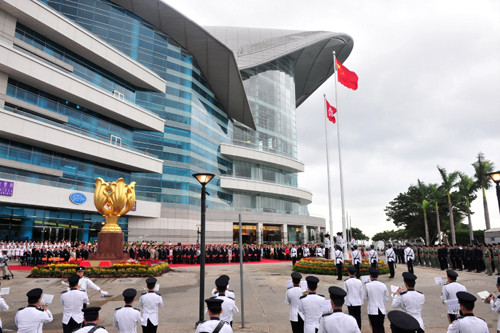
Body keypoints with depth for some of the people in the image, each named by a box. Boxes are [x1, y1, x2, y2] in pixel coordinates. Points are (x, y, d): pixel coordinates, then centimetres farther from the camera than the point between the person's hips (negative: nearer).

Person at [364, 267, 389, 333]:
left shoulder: (367, 285, -12)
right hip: (382, 310, 3)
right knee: (381, 327, 16)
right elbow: (386, 299, 4)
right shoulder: (383, 285, -4)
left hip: (372, 310, -3)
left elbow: (365, 298, -1)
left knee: (375, 328, 7)